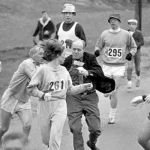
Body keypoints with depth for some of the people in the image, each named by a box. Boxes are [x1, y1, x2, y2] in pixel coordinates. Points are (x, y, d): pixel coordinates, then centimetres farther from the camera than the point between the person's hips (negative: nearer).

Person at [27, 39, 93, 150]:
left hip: (60, 106, 2)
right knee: (46, 139, 10)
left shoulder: (64, 70, 7)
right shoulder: (43, 69, -9)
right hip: (45, 106, -2)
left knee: (55, 135, -15)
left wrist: (84, 87, 6)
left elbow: (70, 90, 16)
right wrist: (43, 95, -24)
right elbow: (31, 88, -10)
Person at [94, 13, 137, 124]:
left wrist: (131, 53, -8)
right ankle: (111, 94, 38)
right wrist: (97, 51, -9)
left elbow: (134, 47, 12)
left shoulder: (126, 34, 0)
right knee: (106, 93, 0)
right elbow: (98, 46, 13)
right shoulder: (104, 34, 3)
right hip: (106, 66, 2)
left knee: (114, 93, -5)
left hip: (119, 67, -2)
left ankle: (112, 116, 9)